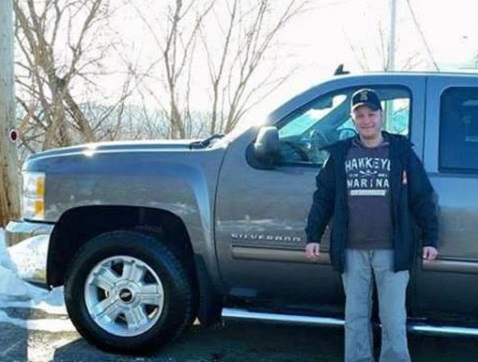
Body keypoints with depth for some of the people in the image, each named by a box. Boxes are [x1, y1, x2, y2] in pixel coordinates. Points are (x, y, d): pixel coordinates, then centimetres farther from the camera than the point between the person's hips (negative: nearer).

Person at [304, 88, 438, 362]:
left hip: (391, 250, -2)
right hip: (352, 250, 2)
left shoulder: (402, 151, 3)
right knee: (355, 316, 10)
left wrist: (430, 239, -1)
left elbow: (422, 198, 4)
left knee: (393, 318, 2)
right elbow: (323, 197, 10)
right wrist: (313, 236, 5)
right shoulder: (340, 153, 8)